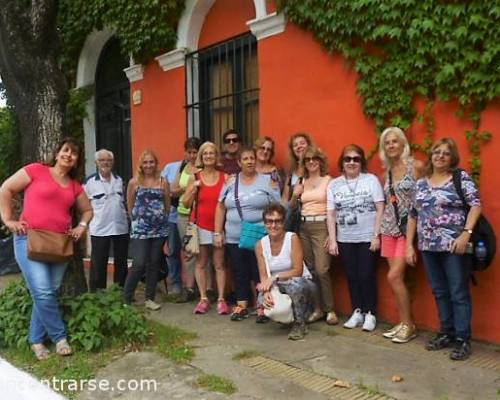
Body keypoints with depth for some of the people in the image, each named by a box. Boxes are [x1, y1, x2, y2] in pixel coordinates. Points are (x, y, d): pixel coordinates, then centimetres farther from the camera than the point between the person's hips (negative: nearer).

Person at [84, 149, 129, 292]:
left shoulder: (119, 180, 10)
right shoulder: (90, 182, -4)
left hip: (121, 228, 5)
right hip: (99, 230, -5)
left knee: (121, 264, 12)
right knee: (98, 265, 1)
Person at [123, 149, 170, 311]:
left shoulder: (163, 182, 5)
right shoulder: (134, 182, 1)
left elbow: (168, 206, 11)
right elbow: (130, 206, 8)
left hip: (160, 229, 2)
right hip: (140, 229, -2)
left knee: (154, 264, 7)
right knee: (139, 264, -8)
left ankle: (150, 298, 18)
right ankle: (126, 297, 7)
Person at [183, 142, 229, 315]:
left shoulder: (224, 177, 1)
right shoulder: (195, 177, 3)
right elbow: (186, 203, 2)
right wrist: (194, 187, -11)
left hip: (219, 226, -1)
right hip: (200, 226, 1)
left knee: (219, 264, 2)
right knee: (201, 263, 6)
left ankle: (221, 299, 8)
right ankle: (203, 299, 14)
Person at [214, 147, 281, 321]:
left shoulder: (267, 181, -2)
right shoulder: (230, 183, 7)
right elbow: (221, 208, 10)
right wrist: (218, 233, 5)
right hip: (234, 239, 3)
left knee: (260, 273, 1)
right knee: (239, 273, 11)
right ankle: (241, 306, 23)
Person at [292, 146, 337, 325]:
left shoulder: (328, 180, -2)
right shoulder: (302, 182, 13)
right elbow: (292, 207, 18)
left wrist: (332, 233, -13)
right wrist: (295, 195, -2)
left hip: (321, 226, -5)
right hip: (304, 227, 5)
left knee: (321, 269, -10)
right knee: (308, 269, 5)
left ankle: (329, 309, 4)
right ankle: (317, 307, 16)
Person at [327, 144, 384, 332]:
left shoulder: (371, 179, -2)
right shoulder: (334, 184, 5)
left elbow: (380, 209, -5)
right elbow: (331, 214, 5)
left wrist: (376, 235, -10)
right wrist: (332, 240, 0)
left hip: (368, 238, -3)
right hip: (345, 239, 3)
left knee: (366, 276, 1)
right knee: (352, 276, 9)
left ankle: (370, 314, 15)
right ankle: (357, 312, 22)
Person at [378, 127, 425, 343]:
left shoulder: (416, 166, -5)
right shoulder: (387, 171, 12)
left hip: (409, 227, -6)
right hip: (390, 228, 6)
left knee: (394, 276, -12)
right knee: (397, 278, 6)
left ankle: (409, 325, 3)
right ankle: (403, 323, 17)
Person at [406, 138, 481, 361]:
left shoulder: (461, 178, -1)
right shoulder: (421, 184, 13)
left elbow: (475, 205, -11)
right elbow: (413, 215, 14)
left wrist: (466, 233, -22)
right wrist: (409, 245, 9)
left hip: (453, 245, -5)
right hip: (428, 247, 5)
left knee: (459, 294, 1)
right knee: (440, 292, 13)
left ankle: (463, 340, 10)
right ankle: (447, 334, 25)